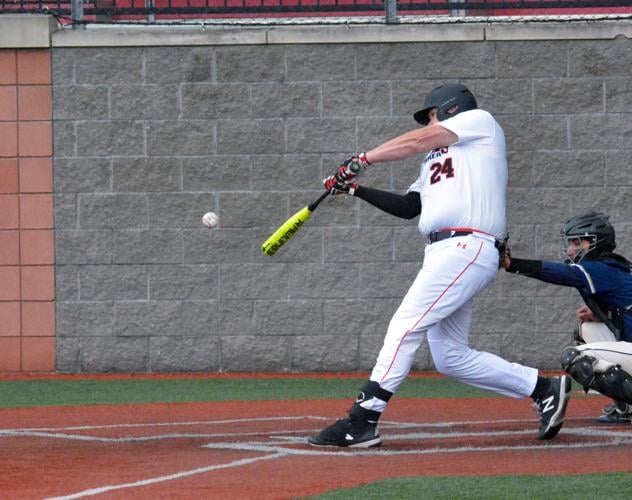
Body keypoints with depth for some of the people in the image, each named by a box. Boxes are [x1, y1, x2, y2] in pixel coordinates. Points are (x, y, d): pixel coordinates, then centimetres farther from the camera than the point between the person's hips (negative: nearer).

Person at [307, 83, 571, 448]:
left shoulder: (479, 120, 8)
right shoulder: (436, 158, 31)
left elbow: (416, 142, 2)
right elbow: (408, 207, 24)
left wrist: (362, 160, 6)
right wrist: (357, 189, 16)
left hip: (468, 249, -9)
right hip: (444, 254, 9)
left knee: (406, 326, -16)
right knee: (450, 357, 5)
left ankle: (362, 422, -20)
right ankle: (544, 388, 12)